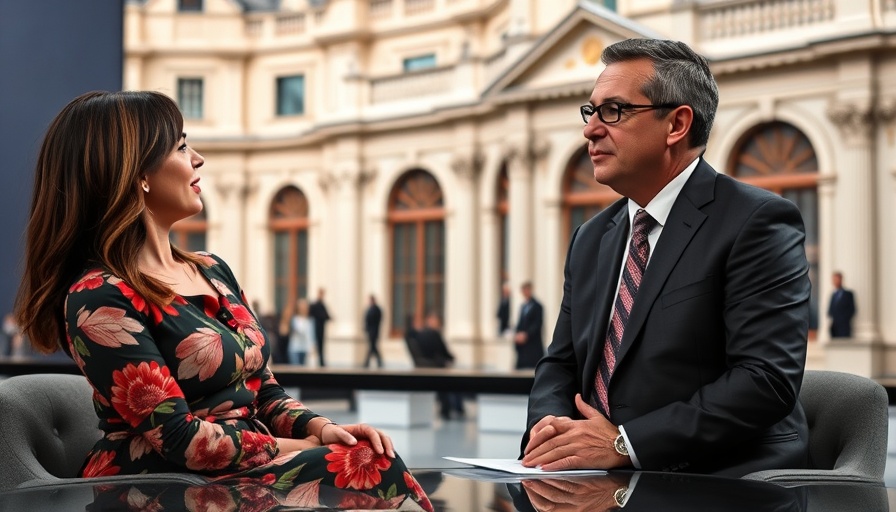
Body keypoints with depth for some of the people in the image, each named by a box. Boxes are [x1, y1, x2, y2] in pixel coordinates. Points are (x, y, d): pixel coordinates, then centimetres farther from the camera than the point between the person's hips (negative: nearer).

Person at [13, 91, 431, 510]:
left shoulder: (214, 272, 14)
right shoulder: (99, 297, -12)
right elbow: (178, 438, -17)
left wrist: (320, 427, -4)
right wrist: (306, 446, -12)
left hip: (251, 470, 7)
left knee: (374, 463, -22)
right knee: (372, 472, -26)